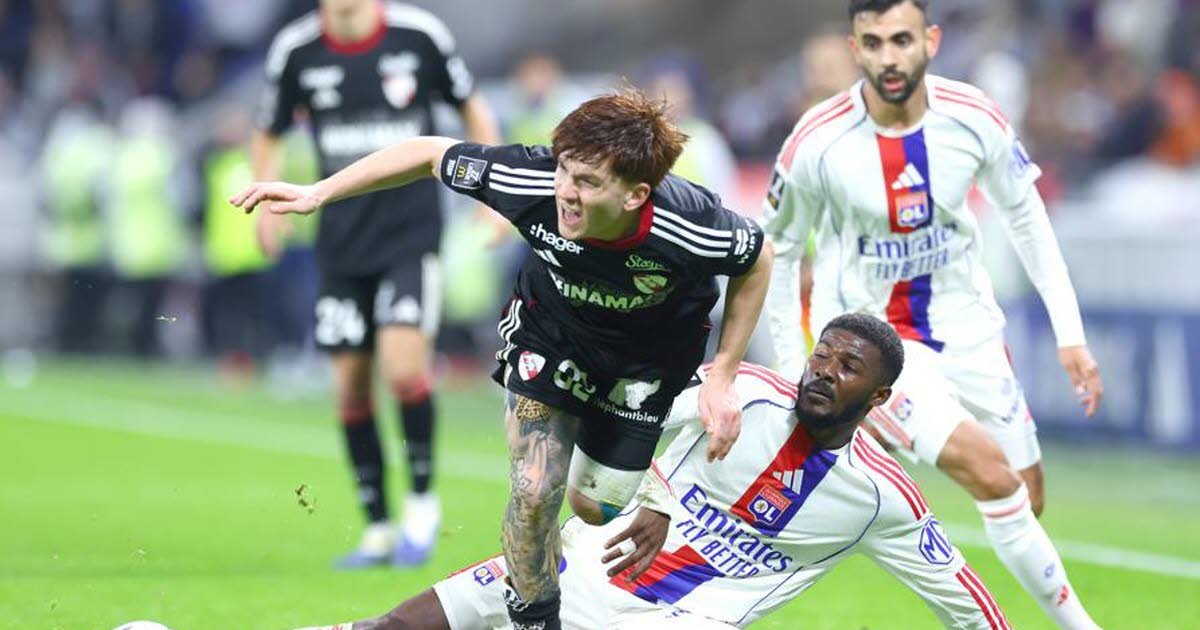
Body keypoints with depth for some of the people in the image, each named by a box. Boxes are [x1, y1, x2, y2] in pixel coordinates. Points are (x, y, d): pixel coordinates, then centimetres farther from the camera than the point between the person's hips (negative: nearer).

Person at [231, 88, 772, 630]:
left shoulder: (691, 226, -39)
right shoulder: (531, 182, -36)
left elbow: (756, 262, -15)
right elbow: (430, 154, -17)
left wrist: (721, 379, -14)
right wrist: (317, 193, -15)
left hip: (651, 353, -1)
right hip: (551, 329, 1)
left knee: (593, 508, 4)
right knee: (534, 493, -13)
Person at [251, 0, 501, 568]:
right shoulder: (295, 49, -2)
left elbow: (473, 109, 9)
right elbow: (268, 137, 13)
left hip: (412, 229, -3)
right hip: (342, 239, 3)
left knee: (403, 367, -19)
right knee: (350, 386, 2)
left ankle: (422, 501, 3)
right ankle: (378, 530, 15)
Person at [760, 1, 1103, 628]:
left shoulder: (975, 120, -11)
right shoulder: (816, 144, -18)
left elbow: (1026, 218, 5)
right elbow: (775, 251, -3)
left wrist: (1070, 335, 3)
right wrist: (792, 370, -3)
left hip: (963, 322, 4)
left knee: (1024, 500, 5)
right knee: (992, 476, -22)